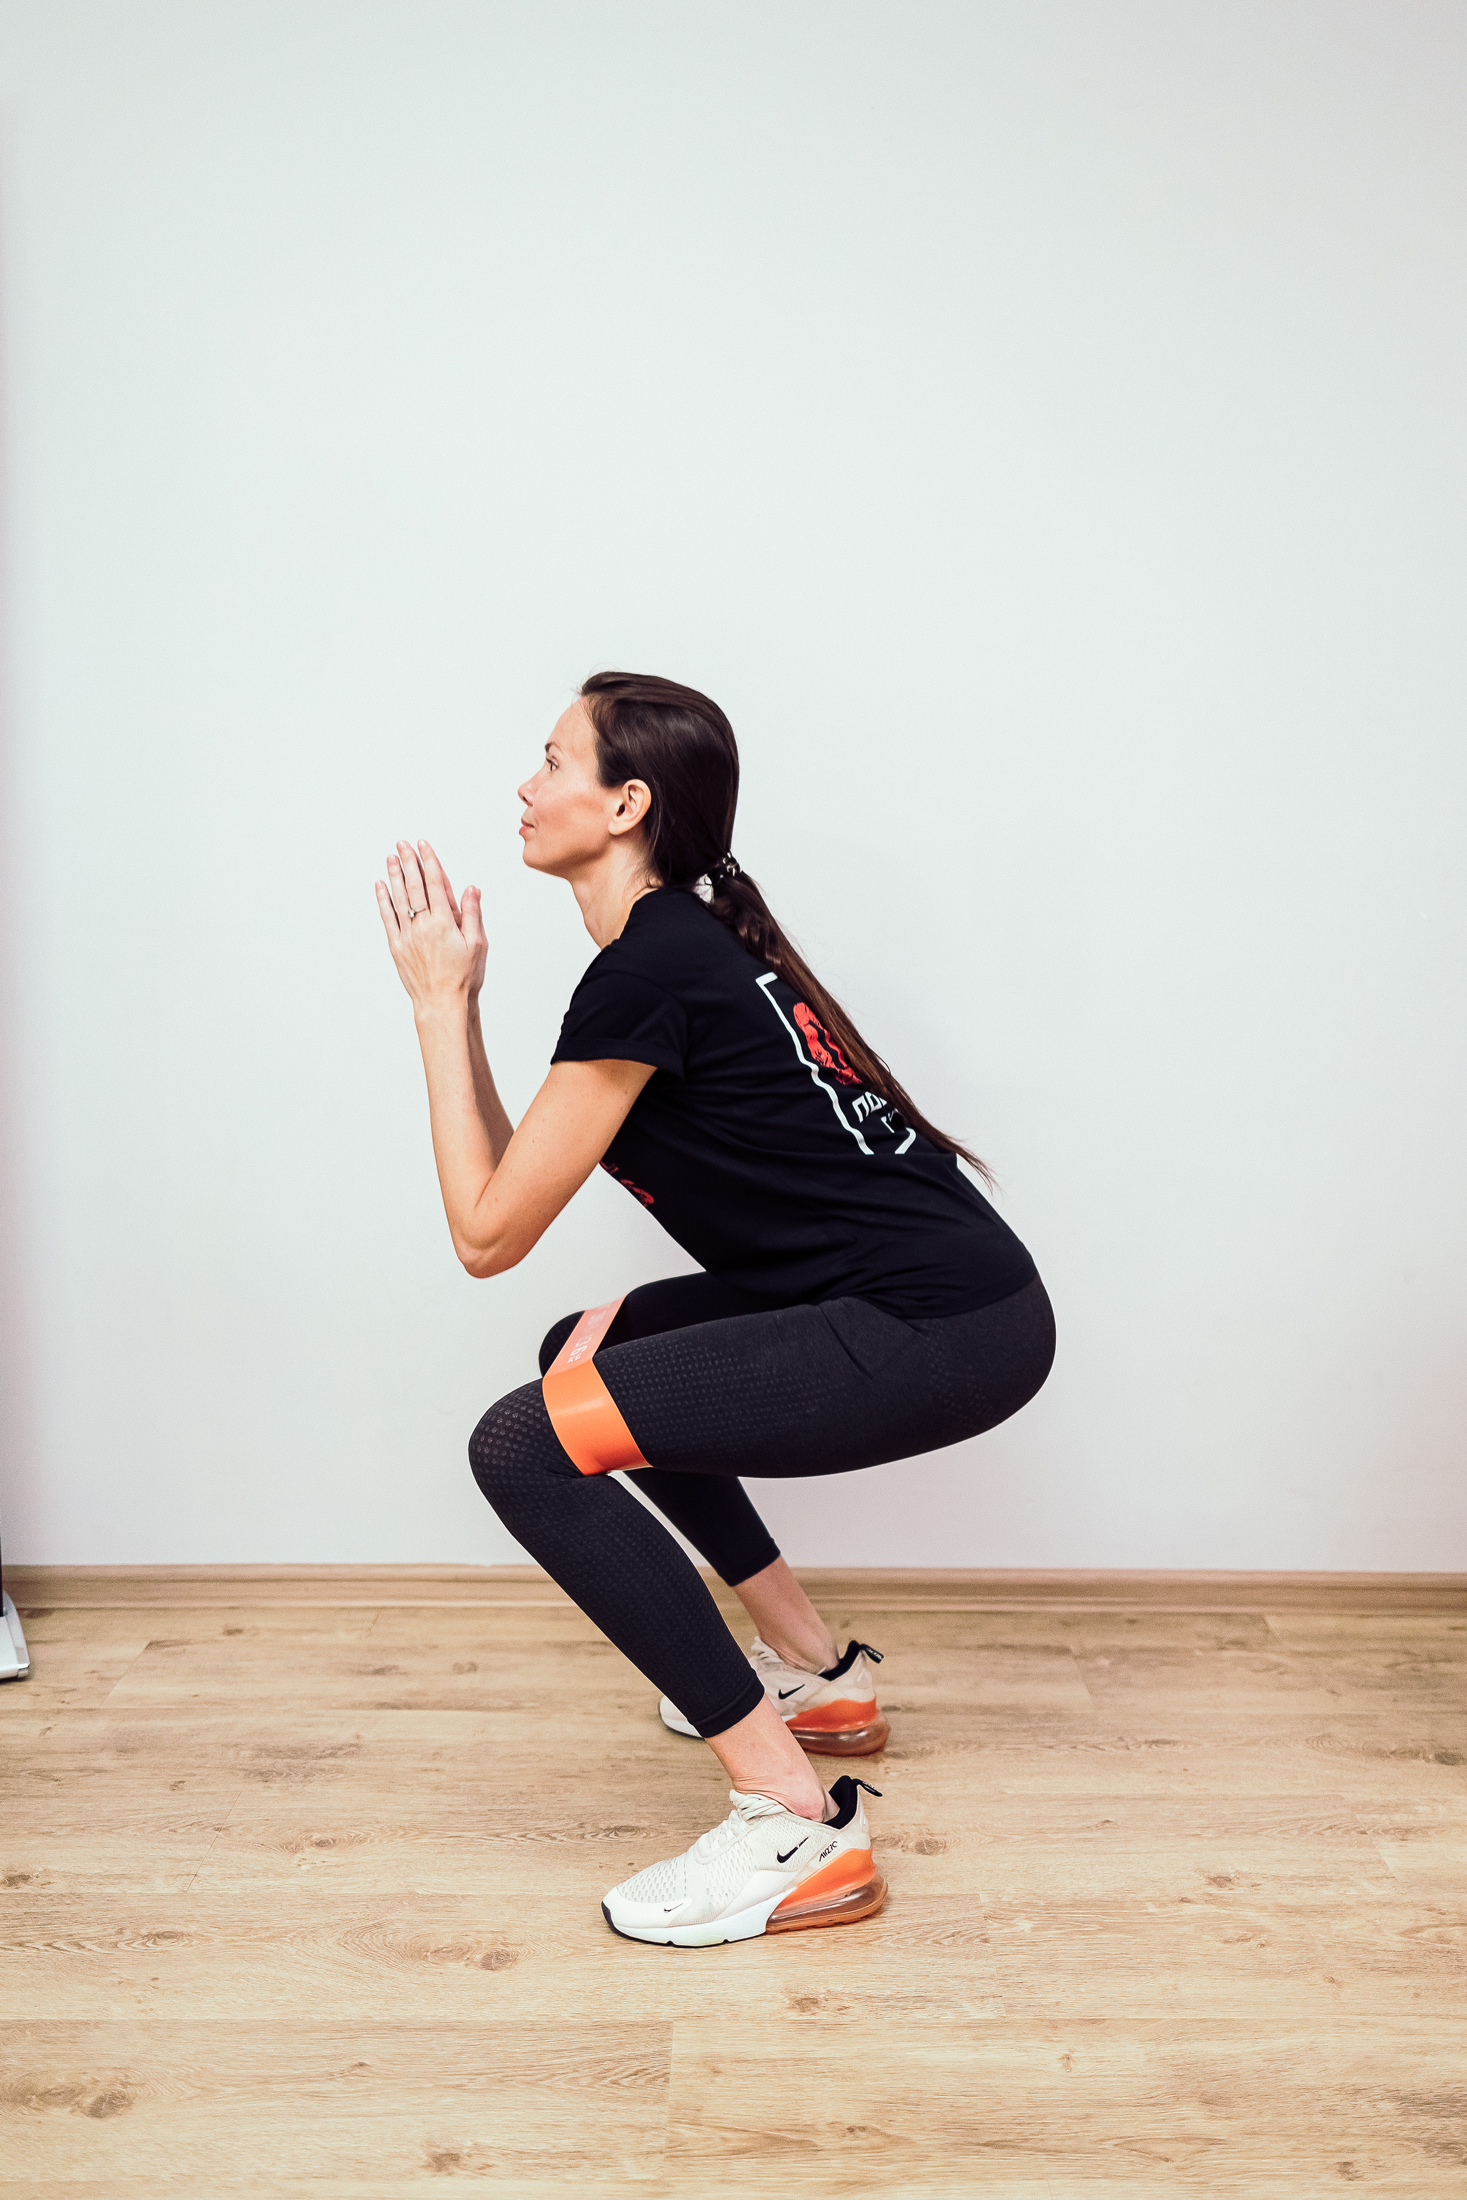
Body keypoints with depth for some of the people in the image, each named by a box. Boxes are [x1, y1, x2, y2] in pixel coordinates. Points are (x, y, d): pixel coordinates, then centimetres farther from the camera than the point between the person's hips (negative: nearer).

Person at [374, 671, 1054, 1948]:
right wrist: (457, 1004, 14)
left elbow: (489, 1234, -9)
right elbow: (519, 1182, 20)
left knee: (523, 1448, -14)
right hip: (940, 1299, 10)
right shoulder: (697, 938, 16)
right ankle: (820, 1676, 29)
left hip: (942, 1333, -10)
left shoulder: (645, 974, -14)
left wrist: (442, 1004, -3)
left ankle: (801, 1828, -9)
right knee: (590, 1352, 25)